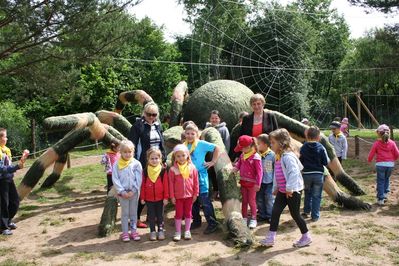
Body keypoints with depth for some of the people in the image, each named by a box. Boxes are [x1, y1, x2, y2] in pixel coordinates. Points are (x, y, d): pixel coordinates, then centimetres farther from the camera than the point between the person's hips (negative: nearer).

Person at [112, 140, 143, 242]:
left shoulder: (136, 164, -4)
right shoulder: (117, 165, -3)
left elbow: (139, 179, -6)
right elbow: (115, 180, -5)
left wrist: (133, 191, -12)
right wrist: (122, 191, -12)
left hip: (134, 192, 1)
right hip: (123, 193, 0)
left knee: (133, 212, 12)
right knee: (125, 213, 7)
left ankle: (134, 231, 22)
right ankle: (125, 232, 16)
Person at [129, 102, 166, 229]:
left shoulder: (158, 125, 9)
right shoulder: (138, 125, -9)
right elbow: (132, 145, -11)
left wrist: (164, 159, 11)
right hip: (144, 164, -5)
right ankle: (136, 218, 13)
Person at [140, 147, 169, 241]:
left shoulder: (163, 170, -8)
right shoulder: (145, 171, -4)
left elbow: (166, 184, -5)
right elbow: (143, 185, 0)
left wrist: (166, 197, -6)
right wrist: (142, 197, -1)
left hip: (160, 198, -1)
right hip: (149, 198, 1)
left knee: (160, 215, 12)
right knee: (151, 215, 11)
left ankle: (160, 230, 24)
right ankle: (152, 231, 23)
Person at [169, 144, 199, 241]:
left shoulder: (192, 168, -5)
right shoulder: (173, 169, -9)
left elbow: (196, 181, 0)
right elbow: (171, 184, -5)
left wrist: (195, 193, 0)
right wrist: (172, 196, -6)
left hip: (189, 195, 1)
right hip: (178, 196, -1)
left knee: (188, 213, 13)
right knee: (178, 213, 9)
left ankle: (187, 231, 26)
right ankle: (178, 232, 20)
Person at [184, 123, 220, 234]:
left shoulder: (201, 144, -8)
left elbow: (217, 148, -7)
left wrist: (213, 162, -8)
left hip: (200, 176, -6)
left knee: (204, 200, -7)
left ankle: (212, 223, 2)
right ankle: (196, 221, 28)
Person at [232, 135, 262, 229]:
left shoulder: (256, 157, -21)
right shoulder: (242, 155, 2)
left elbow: (259, 172, -19)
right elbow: (238, 163, 11)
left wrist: (257, 184, -18)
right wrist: (235, 168, -12)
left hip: (252, 183, -6)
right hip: (243, 182, 7)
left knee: (251, 201, 6)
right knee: (244, 200, 15)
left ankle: (253, 219, 20)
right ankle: (244, 218, 27)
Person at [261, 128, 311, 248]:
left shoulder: (288, 156, -21)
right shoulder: (278, 157, 9)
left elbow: (294, 172, -28)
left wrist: (289, 188, -25)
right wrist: (275, 187, 19)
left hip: (293, 191, -9)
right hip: (282, 191, 9)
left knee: (295, 214, 5)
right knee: (275, 212, 5)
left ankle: (306, 237, 24)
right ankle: (270, 238, 11)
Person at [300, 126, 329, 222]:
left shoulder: (303, 148, -5)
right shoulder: (321, 148, -10)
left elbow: (300, 161, 0)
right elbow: (326, 162, -7)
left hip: (306, 174, 2)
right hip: (318, 174, -2)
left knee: (307, 193, 22)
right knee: (316, 196, 8)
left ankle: (306, 211, 27)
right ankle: (315, 215, 10)